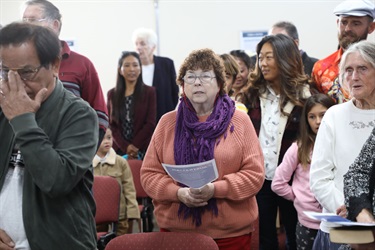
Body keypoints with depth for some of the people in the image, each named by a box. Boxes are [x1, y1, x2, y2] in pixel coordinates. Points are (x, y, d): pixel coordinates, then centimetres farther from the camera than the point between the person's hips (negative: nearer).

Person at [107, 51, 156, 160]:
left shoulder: (149, 92, 5)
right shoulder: (112, 94, 11)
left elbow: (150, 123, 0)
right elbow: (111, 124, 6)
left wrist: (135, 147, -8)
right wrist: (125, 147, -8)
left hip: (142, 150, -2)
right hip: (118, 150, 2)